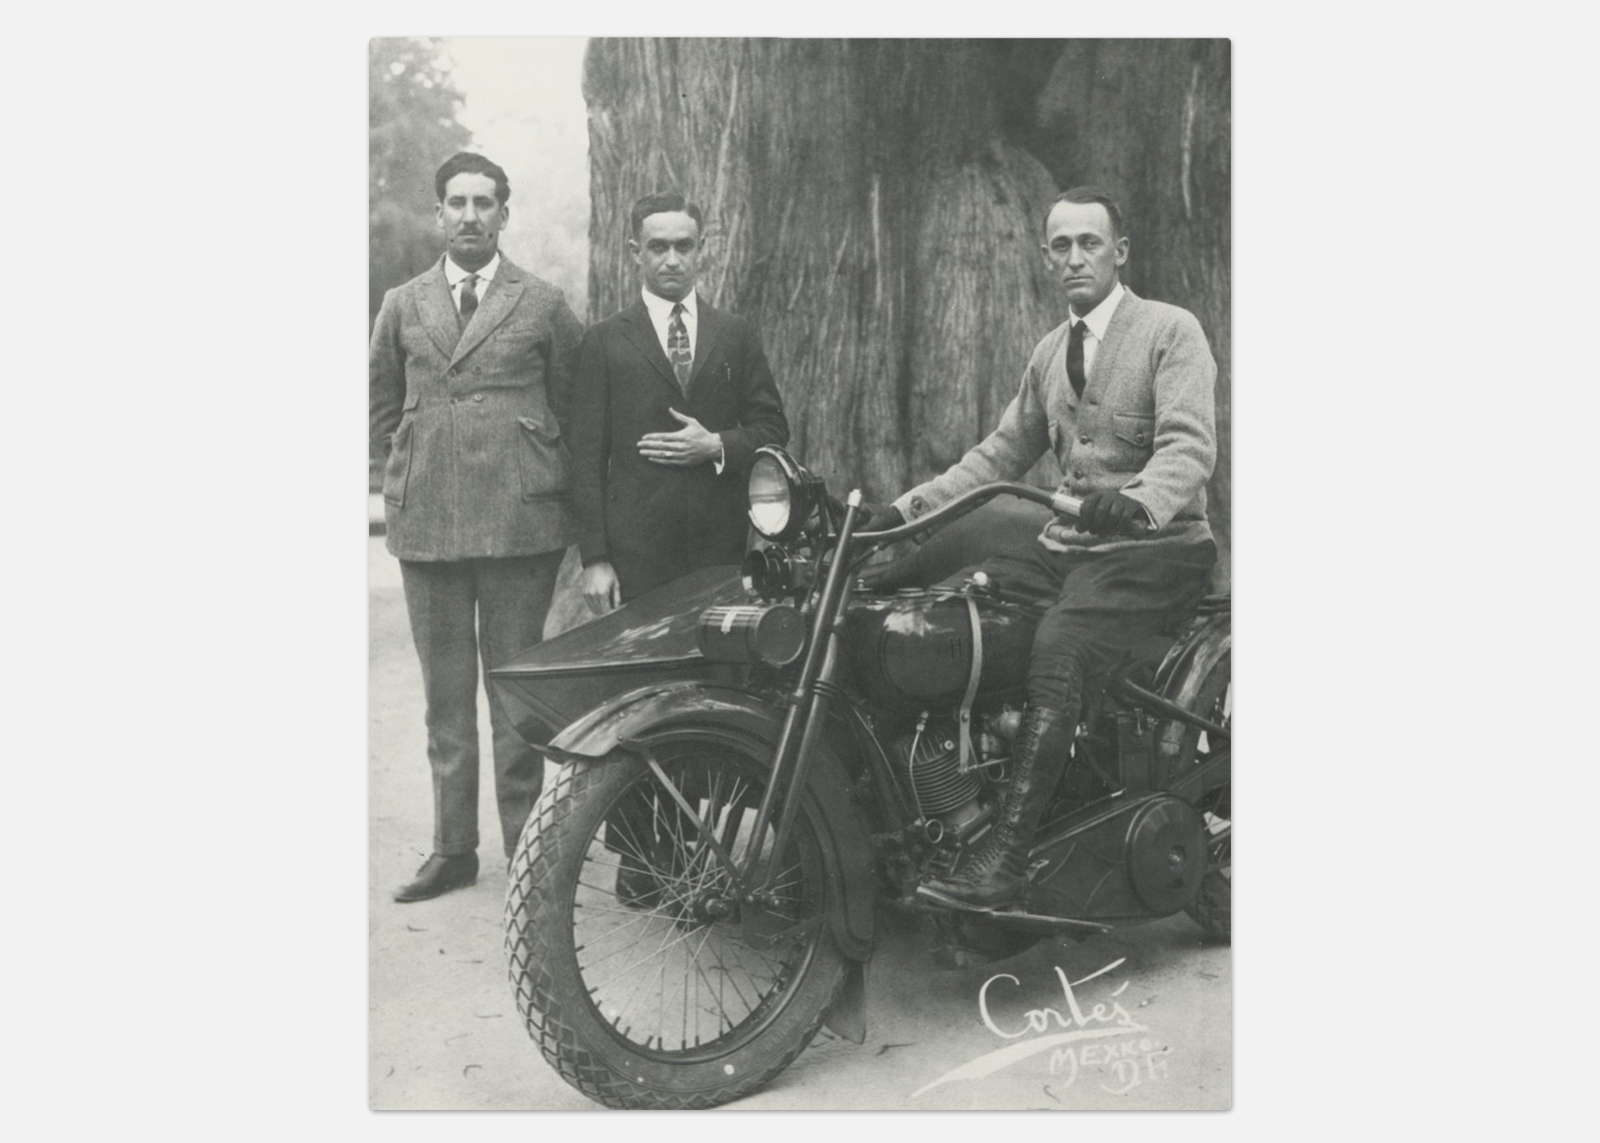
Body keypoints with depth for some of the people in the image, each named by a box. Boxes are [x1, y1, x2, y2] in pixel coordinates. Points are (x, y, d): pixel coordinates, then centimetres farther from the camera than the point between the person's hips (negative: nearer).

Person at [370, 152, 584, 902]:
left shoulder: (544, 305, 4)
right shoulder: (403, 306, 11)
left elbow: (571, 404, 10)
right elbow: (381, 406, 19)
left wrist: (537, 470, 6)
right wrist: (416, 468, 11)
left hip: (520, 519, -3)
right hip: (426, 522, 3)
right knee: (445, 692, 9)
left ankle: (525, 848, 11)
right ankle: (453, 847, 19)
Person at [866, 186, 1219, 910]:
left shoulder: (1172, 331, -4)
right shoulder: (1050, 353, 19)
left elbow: (1190, 444, -19)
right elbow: (1002, 453, 18)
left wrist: (1140, 502, -41)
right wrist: (910, 506, 6)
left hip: (1155, 549, -7)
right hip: (1066, 545, 7)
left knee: (1057, 647, -33)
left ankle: (1005, 860, -35)